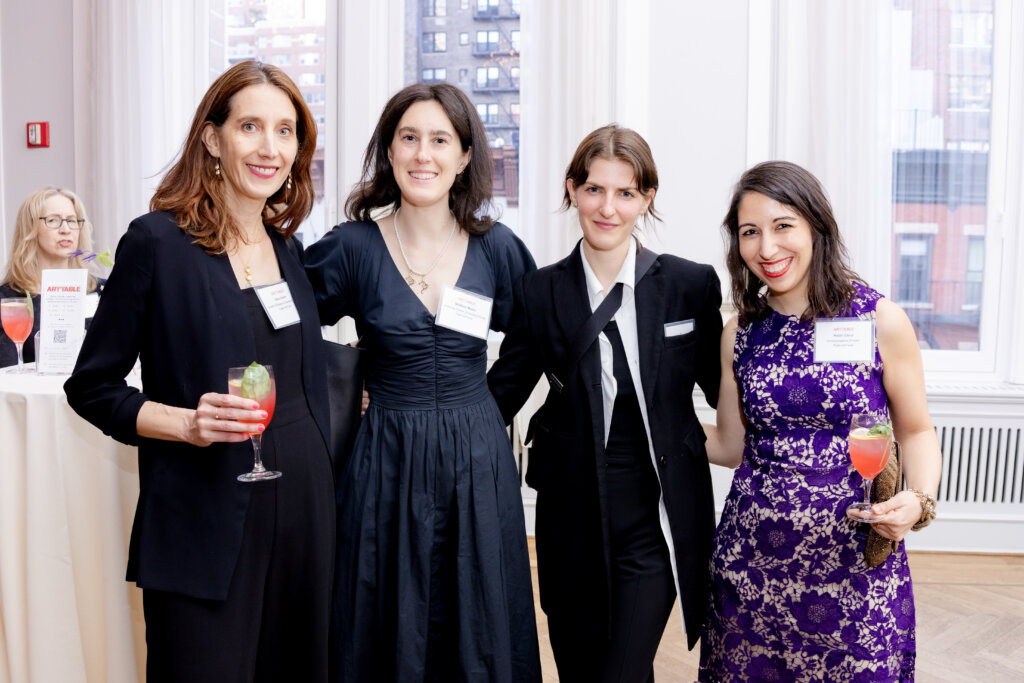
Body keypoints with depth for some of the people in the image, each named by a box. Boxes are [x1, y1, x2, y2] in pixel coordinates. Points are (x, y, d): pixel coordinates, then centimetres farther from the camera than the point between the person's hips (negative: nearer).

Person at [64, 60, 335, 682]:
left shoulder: (289, 249, 10)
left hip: (304, 507, 6)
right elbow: (92, 387, -5)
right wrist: (187, 423, -18)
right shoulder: (157, 242, -8)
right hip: (206, 521, -5)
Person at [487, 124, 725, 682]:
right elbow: (500, 394, 4)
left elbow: (723, 387, 6)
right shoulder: (540, 293, -1)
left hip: (656, 520, -2)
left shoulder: (692, 285, -3)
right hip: (572, 524, 2)